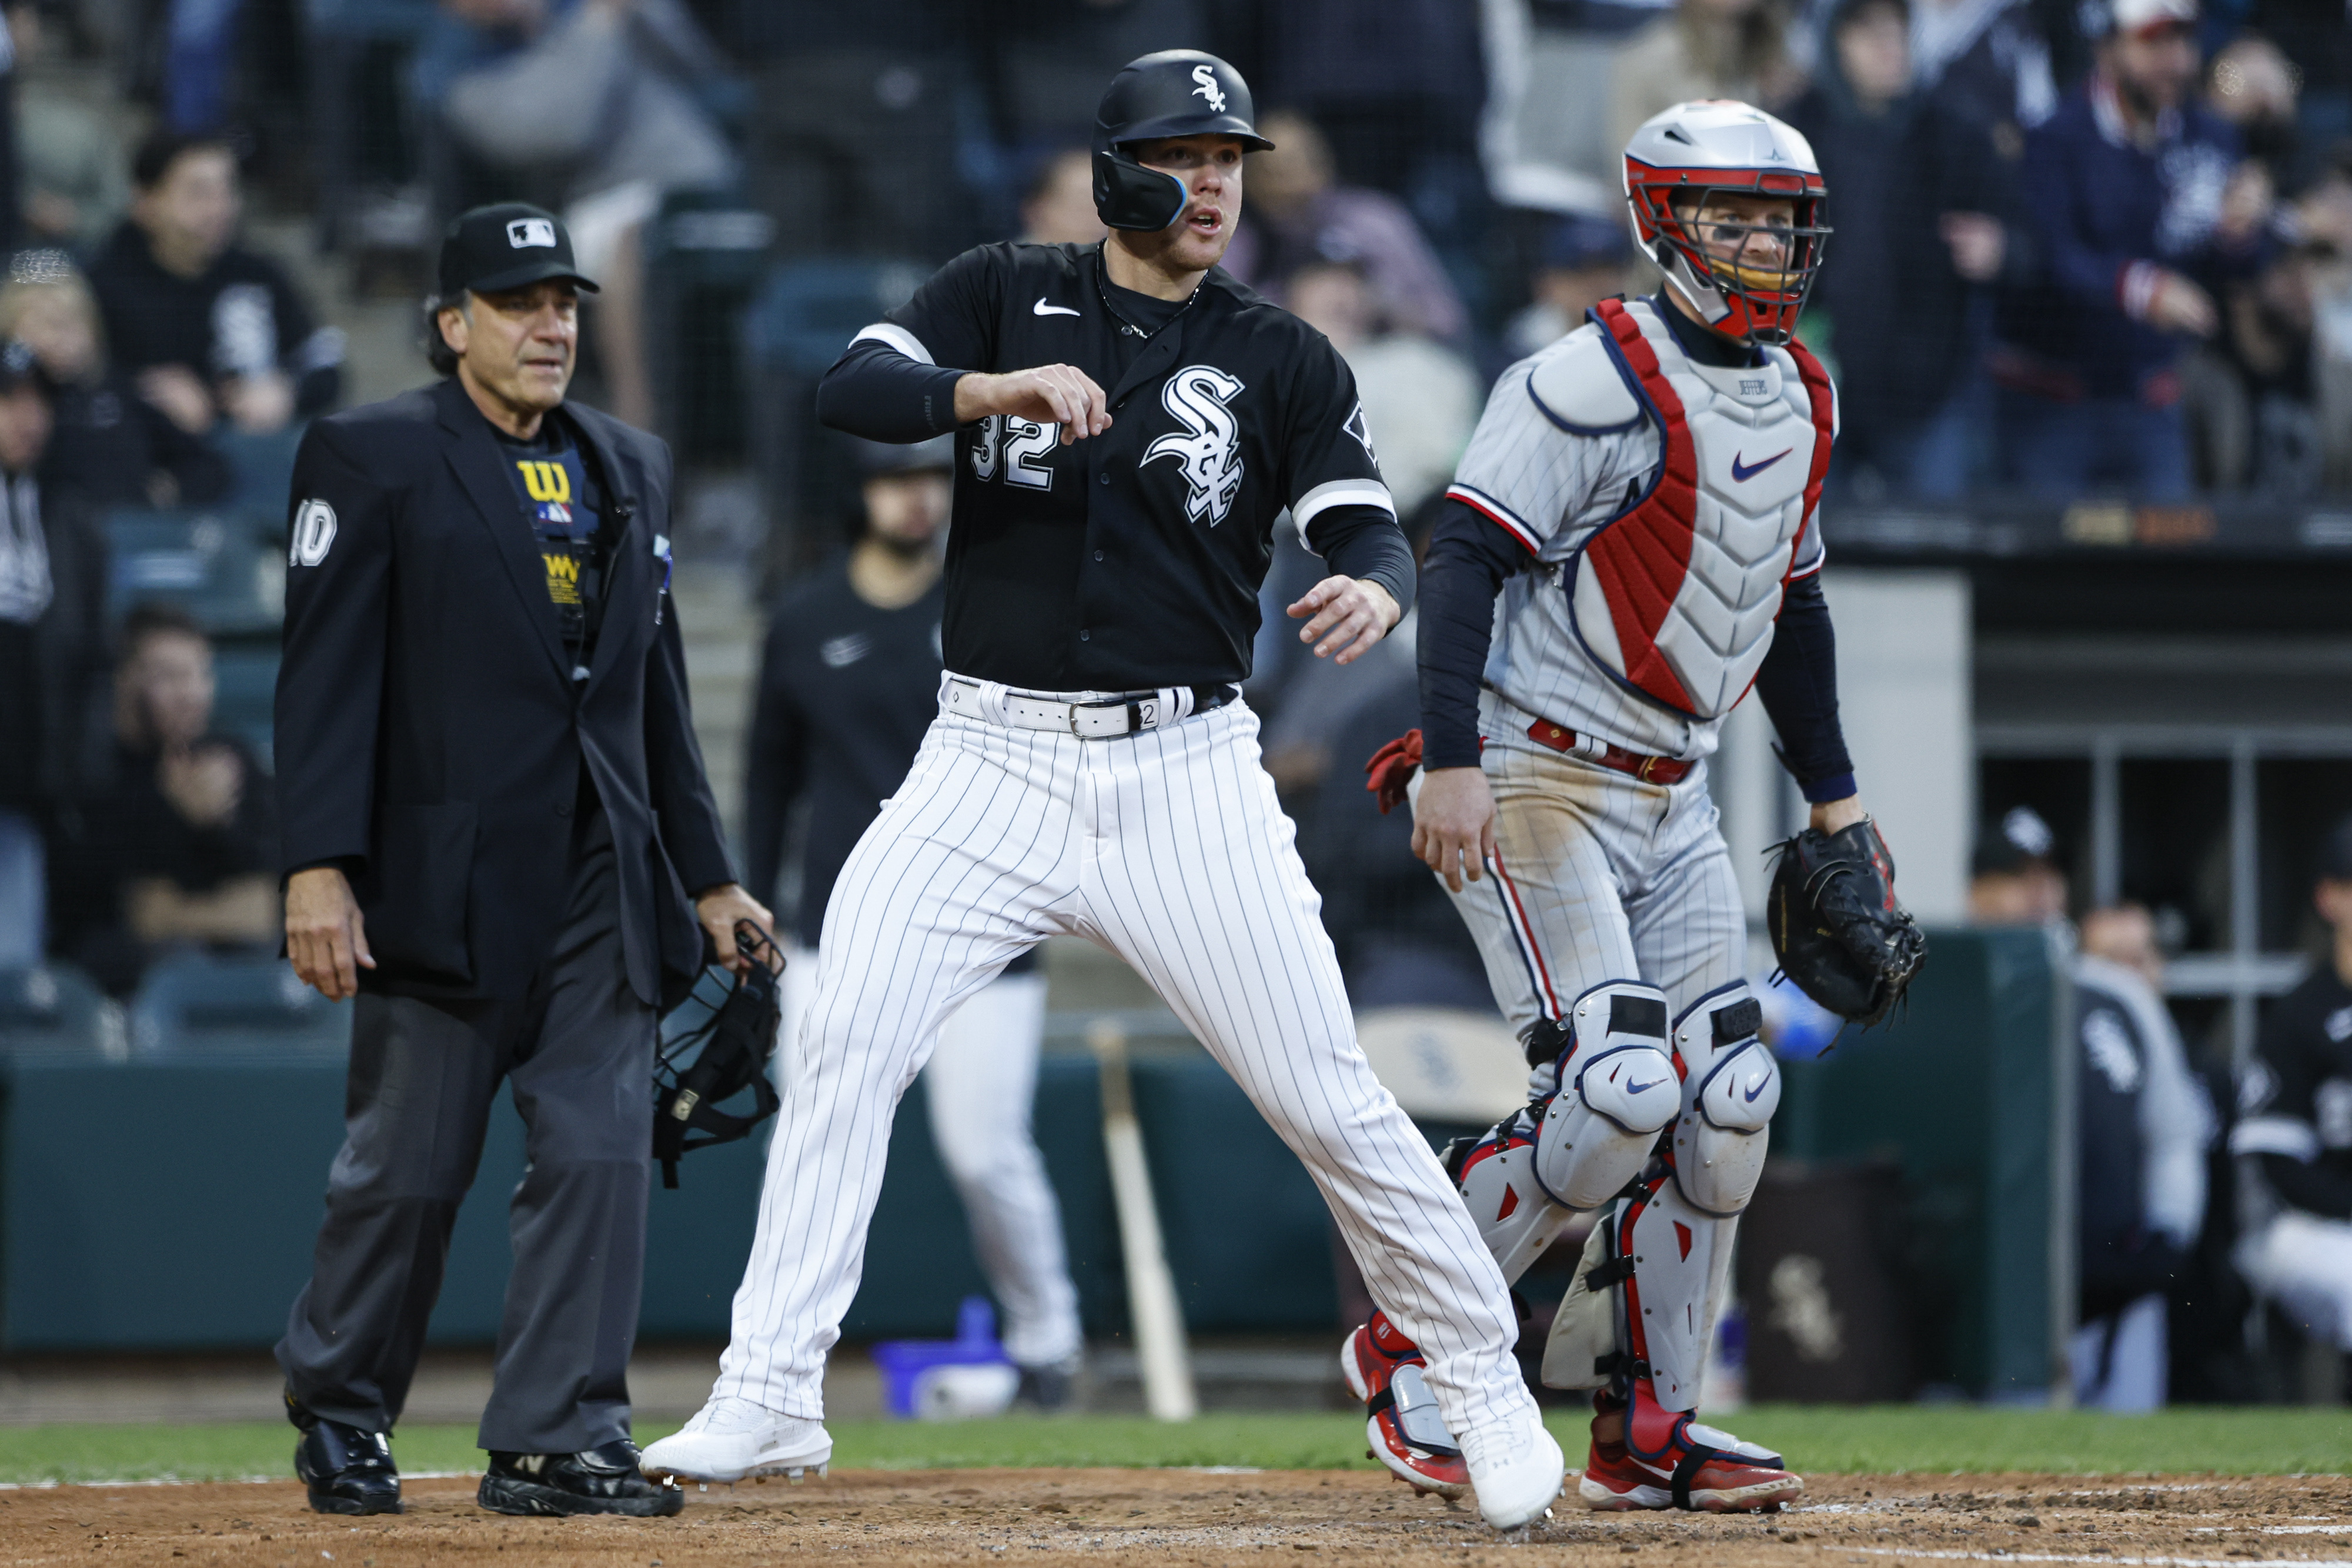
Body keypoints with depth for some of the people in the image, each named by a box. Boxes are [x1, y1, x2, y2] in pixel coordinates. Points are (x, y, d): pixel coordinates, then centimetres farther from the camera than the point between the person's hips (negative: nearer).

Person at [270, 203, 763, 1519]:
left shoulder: (629, 467, 17)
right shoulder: (372, 458, 0)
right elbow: (327, 673, -6)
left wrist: (706, 874, 17)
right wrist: (320, 867, -15)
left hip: (605, 885, 5)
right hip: (445, 878, -5)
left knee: (599, 1154, -5)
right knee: (408, 1168, 0)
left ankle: (559, 1441, -3)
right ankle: (342, 1418, 18)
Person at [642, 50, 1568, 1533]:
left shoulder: (1280, 356, 4)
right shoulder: (1008, 296, 5)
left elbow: (1370, 527, -5)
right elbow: (851, 389, -10)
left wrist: (1373, 589, -29)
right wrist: (996, 388, -28)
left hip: (1184, 771, 0)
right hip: (995, 760, 0)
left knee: (1329, 1098, -4)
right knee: (845, 1041, -14)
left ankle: (1486, 1383, 12)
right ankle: (766, 1404, -10)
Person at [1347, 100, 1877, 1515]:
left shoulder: (1800, 401, 11)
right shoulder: (1597, 381, -16)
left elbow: (1791, 600, 23)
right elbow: (1466, 558, -21)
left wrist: (1834, 794, 22)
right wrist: (1452, 759, -29)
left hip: (1671, 798, 8)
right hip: (1536, 777, -8)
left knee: (1727, 1098, 1)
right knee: (1618, 1090, -18)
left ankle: (1651, 1427, 9)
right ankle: (1409, 1351, -2)